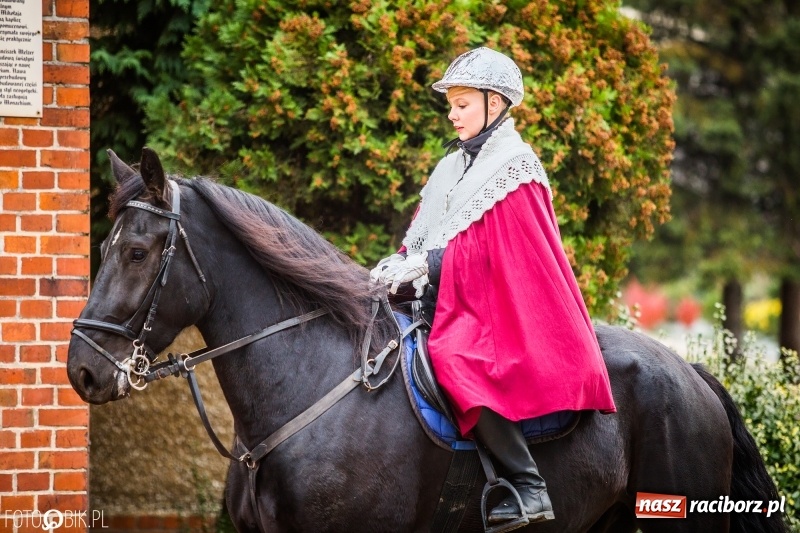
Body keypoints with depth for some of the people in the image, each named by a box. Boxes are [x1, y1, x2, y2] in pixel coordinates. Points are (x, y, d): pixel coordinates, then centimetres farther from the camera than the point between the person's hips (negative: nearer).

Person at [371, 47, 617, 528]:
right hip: (454, 300, 10)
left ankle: (530, 488, -31)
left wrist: (423, 264, -22)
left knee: (454, 359, -34)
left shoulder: (514, 165, -7)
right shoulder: (457, 165, 17)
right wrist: (403, 261, -6)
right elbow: (426, 231, 15)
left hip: (499, 307, -9)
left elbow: (485, 248, -16)